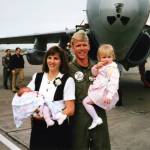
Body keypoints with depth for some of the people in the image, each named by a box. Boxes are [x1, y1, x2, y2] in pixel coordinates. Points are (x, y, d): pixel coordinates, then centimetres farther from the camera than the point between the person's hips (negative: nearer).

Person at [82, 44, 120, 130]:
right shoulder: (102, 66, 12)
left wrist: (109, 96, -39)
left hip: (104, 92, -10)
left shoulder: (113, 69, -18)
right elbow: (94, 73, 22)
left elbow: (113, 83, -28)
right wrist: (96, 67, -2)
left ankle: (96, 119, -9)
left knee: (86, 101, -11)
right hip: (99, 90, 10)